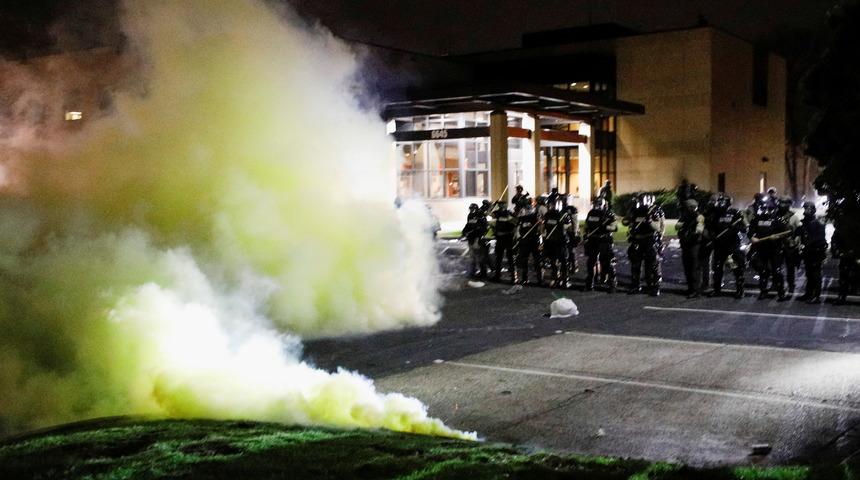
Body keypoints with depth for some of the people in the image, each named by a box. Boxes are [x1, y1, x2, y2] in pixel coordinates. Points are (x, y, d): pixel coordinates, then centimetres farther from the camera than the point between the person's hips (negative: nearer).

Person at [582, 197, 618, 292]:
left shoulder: (609, 215, -3)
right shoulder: (591, 214, 11)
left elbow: (614, 227, -12)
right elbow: (585, 226, 18)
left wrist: (605, 227, -27)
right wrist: (584, 236, 10)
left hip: (604, 241, -5)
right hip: (592, 241, 5)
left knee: (608, 263, -6)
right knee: (590, 263, 8)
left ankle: (612, 285, 0)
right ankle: (589, 284, 17)